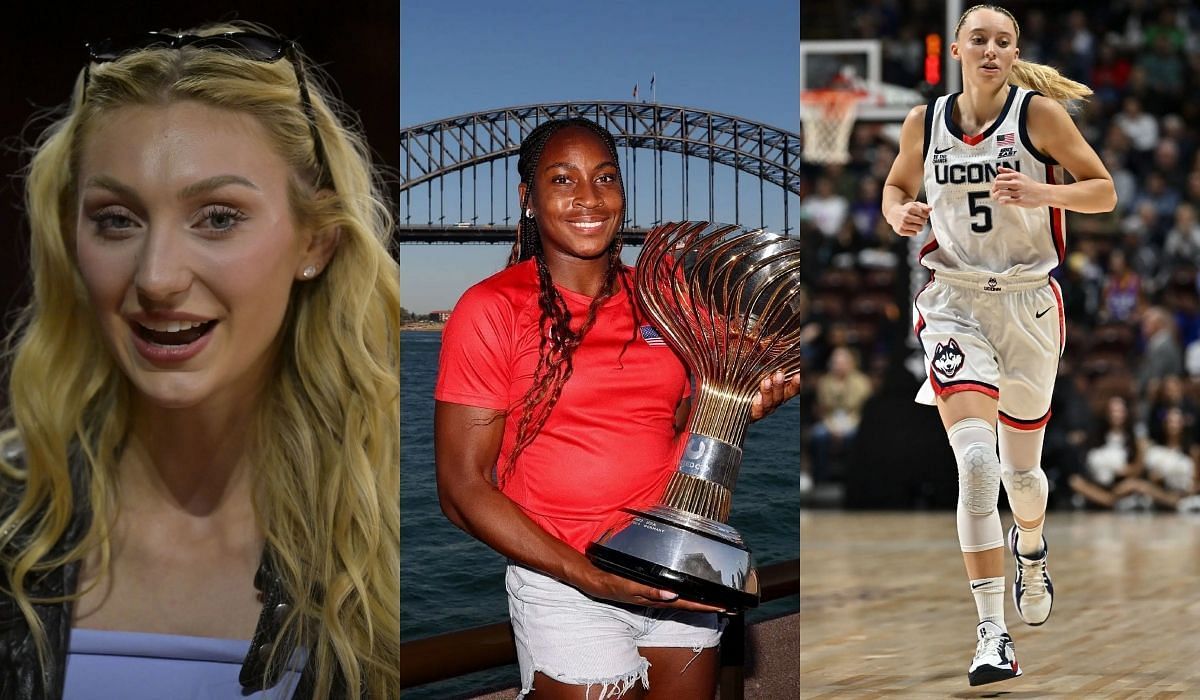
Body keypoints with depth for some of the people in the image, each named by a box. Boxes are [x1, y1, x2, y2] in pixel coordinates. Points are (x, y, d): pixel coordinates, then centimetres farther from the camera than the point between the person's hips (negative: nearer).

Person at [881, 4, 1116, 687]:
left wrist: (1041, 194, -22)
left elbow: (1104, 191, -4)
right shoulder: (925, 122, 2)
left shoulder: (1040, 112, -5)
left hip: (1029, 303, 0)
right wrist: (901, 214, -4)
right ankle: (992, 634, -17)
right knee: (975, 461, -18)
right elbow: (898, 186, 19)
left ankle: (1030, 546, 51)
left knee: (1020, 468, 14)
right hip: (955, 303, 0)